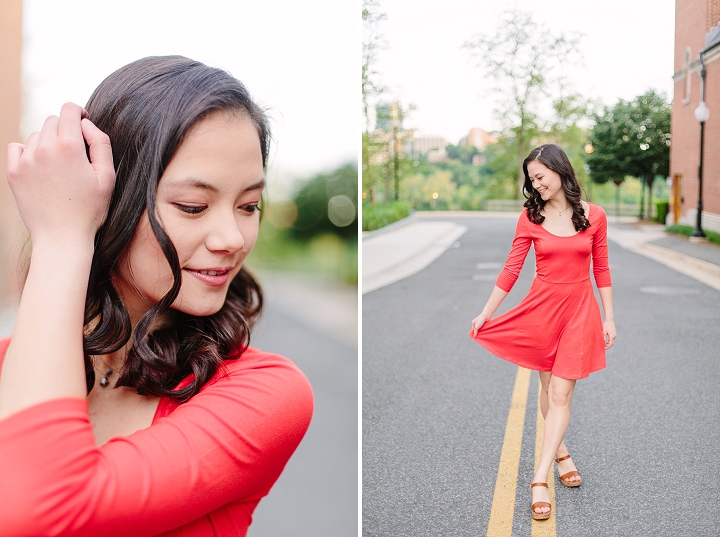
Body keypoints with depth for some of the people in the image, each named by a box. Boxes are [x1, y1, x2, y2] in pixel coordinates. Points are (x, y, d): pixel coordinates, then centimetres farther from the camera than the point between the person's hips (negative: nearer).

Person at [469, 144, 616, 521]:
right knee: (548, 386, 12)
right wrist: (485, 314, 0)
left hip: (579, 309, -1)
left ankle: (539, 480, -4)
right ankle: (560, 452, 34)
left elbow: (601, 270, 5)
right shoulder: (530, 218, -2)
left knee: (561, 394, -5)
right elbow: (511, 269, 0)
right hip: (541, 306, 1)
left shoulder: (594, 216, -2)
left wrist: (609, 318, 5)